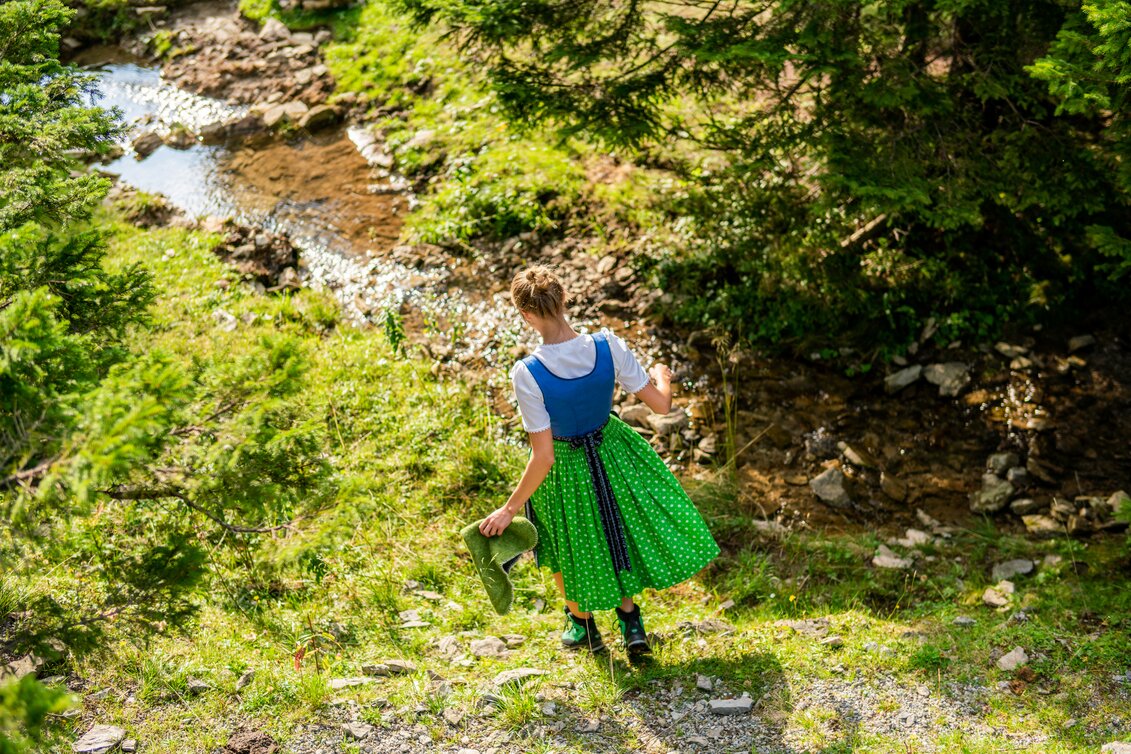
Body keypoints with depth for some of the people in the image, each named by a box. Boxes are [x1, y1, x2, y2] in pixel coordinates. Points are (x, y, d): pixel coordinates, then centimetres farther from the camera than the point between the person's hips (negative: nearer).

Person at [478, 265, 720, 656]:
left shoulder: (527, 374, -32)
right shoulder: (609, 347, -24)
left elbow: (543, 458, -27)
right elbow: (661, 404, -12)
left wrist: (509, 509, -15)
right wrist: (662, 375, 11)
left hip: (564, 466, -2)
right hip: (613, 449, 2)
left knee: (566, 551, 27)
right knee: (621, 531, 33)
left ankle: (582, 624, 49)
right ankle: (629, 614, 37)